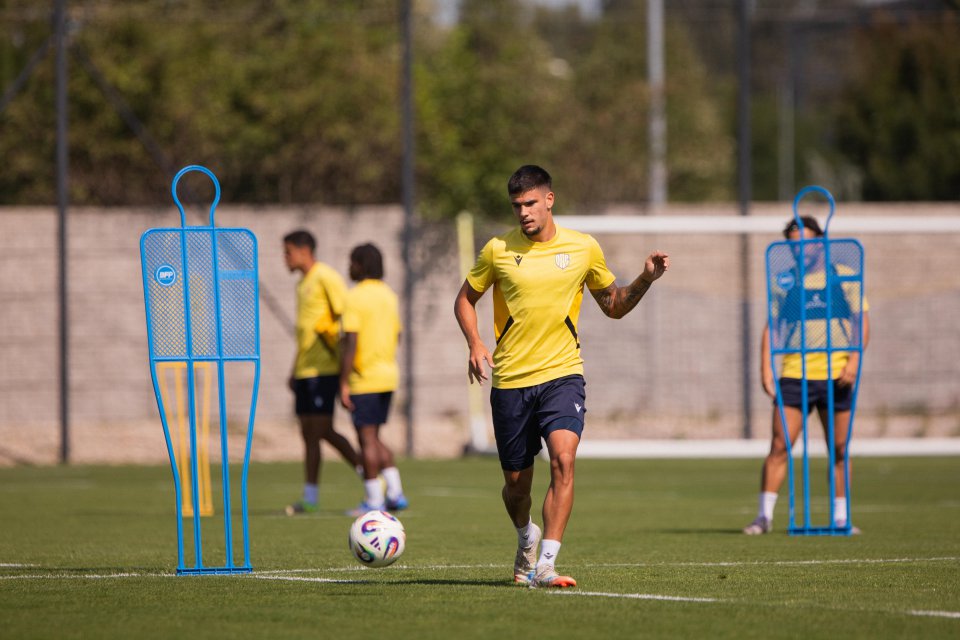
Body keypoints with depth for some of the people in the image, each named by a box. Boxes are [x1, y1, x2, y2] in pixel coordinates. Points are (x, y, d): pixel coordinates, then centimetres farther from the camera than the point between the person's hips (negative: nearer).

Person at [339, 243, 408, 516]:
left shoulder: (355, 298, -13)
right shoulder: (389, 295, 11)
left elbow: (351, 343, -18)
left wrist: (344, 384, -16)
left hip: (364, 379, -8)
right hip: (388, 375, 8)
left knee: (367, 438, -2)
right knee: (374, 438, 16)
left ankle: (373, 501, 0)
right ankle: (394, 492, 9)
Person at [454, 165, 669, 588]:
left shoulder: (583, 248, 3)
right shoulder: (499, 250, 1)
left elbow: (614, 306, 15)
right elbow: (465, 299, 13)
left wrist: (645, 279, -3)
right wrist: (475, 343, -4)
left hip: (561, 374, -1)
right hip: (510, 380, 1)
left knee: (563, 459, -24)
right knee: (516, 483, 7)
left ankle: (545, 565, -26)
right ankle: (526, 537, 42)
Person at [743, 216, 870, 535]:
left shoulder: (844, 276, 6)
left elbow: (862, 321, 3)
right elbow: (771, 326, 10)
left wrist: (854, 361, -11)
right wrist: (765, 368, -2)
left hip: (835, 375, 0)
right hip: (794, 374, 0)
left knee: (840, 450, 3)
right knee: (779, 446, -7)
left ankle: (840, 517, 12)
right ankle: (764, 516, -3)